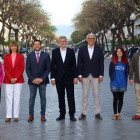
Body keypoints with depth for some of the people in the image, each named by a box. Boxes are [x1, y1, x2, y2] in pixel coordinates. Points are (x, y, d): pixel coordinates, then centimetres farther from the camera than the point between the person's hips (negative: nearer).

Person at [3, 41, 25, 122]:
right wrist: (10, 78, -9)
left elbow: (22, 68, 0)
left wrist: (16, 78, -10)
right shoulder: (6, 57, 9)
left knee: (17, 97, 0)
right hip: (8, 80, 1)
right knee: (9, 97, 0)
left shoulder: (21, 56, 6)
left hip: (18, 79, -1)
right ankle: (8, 116, 4)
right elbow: (5, 68, 4)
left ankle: (16, 116, 4)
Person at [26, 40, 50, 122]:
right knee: (32, 97, 2)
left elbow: (48, 68, 1)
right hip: (32, 81, 1)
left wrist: (42, 78, -10)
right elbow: (28, 69, 5)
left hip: (42, 81, -1)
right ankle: (31, 115, 7)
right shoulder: (30, 56, 8)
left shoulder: (46, 55, 5)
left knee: (43, 97, 4)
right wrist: (32, 79, -8)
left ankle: (43, 115, 10)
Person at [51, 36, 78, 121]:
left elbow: (74, 65, 3)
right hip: (59, 78, 1)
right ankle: (62, 114, 15)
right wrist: (53, 78, -1)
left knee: (71, 96, -1)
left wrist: (75, 77, -3)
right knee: (61, 97, 6)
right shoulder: (55, 52, 5)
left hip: (69, 78, -1)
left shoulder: (71, 51, 4)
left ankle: (72, 115, 5)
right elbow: (53, 66, 5)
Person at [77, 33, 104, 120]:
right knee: (85, 95, 4)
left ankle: (97, 113, 12)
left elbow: (101, 63, 3)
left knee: (96, 94, 4)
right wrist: (80, 75, -4)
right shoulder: (82, 49, 5)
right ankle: (84, 113, 11)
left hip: (95, 75, 0)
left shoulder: (99, 49, 5)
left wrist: (101, 75, -3)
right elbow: (79, 63, 3)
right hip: (85, 75, 0)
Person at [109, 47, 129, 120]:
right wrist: (112, 79, 4)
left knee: (121, 99, 7)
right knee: (115, 99, 0)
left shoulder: (126, 63, 3)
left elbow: (126, 73, 9)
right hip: (114, 84, -2)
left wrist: (125, 81, 4)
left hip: (122, 84, 2)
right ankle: (115, 114, 12)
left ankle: (118, 113, 18)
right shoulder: (113, 62, -1)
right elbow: (110, 72, 6)